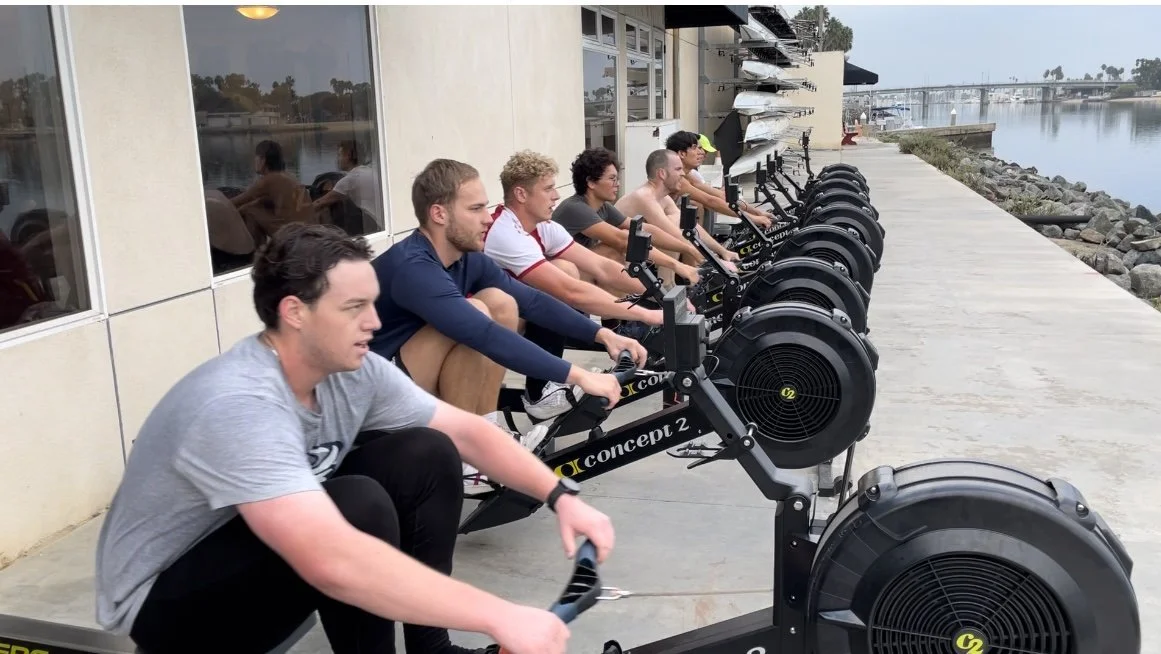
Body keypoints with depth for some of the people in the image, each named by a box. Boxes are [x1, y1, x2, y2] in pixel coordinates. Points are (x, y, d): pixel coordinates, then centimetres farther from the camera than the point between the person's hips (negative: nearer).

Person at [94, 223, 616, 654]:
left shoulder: (353, 372, -11)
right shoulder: (239, 406, -35)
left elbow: (468, 433, -2)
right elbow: (333, 563, -46)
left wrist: (560, 496, -14)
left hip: (279, 546, 8)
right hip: (164, 599, -7)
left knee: (428, 456, -8)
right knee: (360, 506, -32)